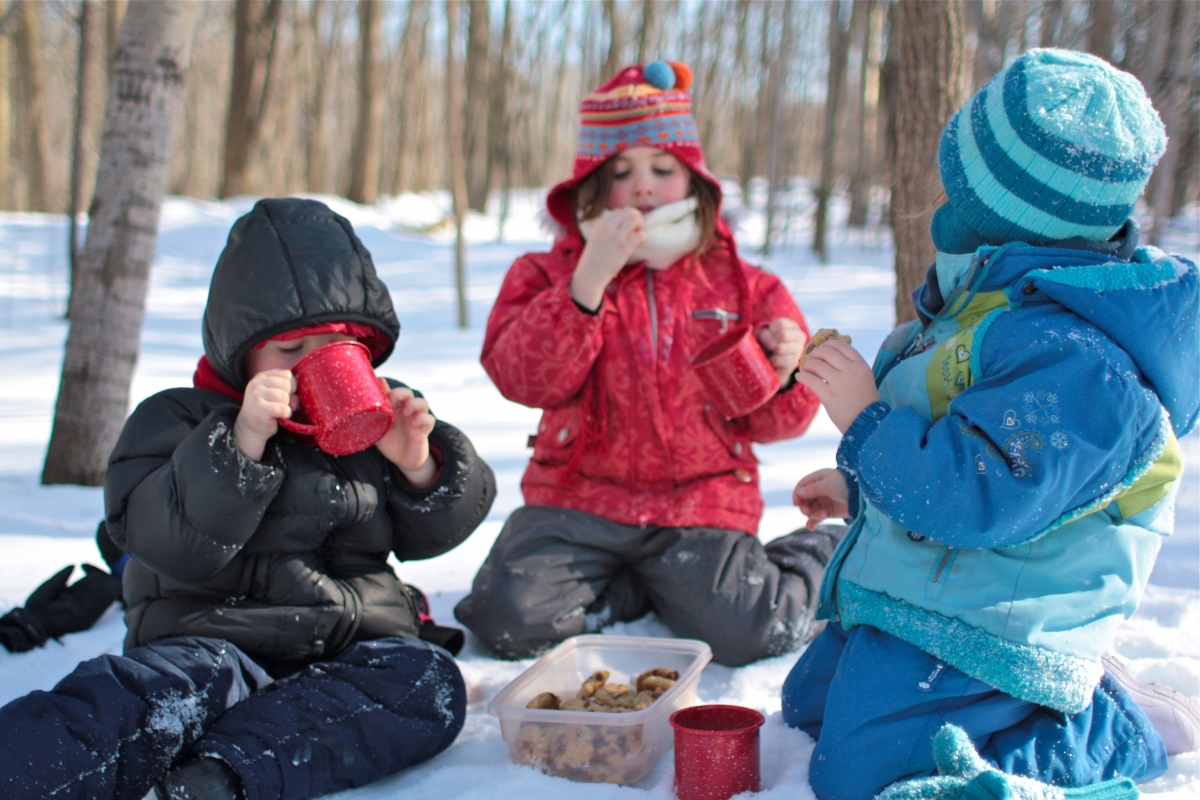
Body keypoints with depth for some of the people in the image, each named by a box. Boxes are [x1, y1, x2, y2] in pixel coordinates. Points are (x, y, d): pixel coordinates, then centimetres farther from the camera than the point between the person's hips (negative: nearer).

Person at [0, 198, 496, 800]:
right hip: (217, 636, -3)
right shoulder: (179, 418, 4)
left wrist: (419, 468, -4)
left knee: (430, 687, -29)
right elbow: (171, 546, -11)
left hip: (357, 647, 3)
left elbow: (427, 532, 17)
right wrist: (242, 442, -22)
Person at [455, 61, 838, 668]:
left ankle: (812, 558, 13)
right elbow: (526, 379, -14)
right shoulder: (549, 274, 4)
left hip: (702, 501, 0)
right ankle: (644, 589, 5)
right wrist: (589, 281, -24)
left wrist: (786, 372, -17)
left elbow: (771, 419, 7)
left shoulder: (740, 284, 7)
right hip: (581, 499, 1)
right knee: (507, 619, -21)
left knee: (742, 635, -22)